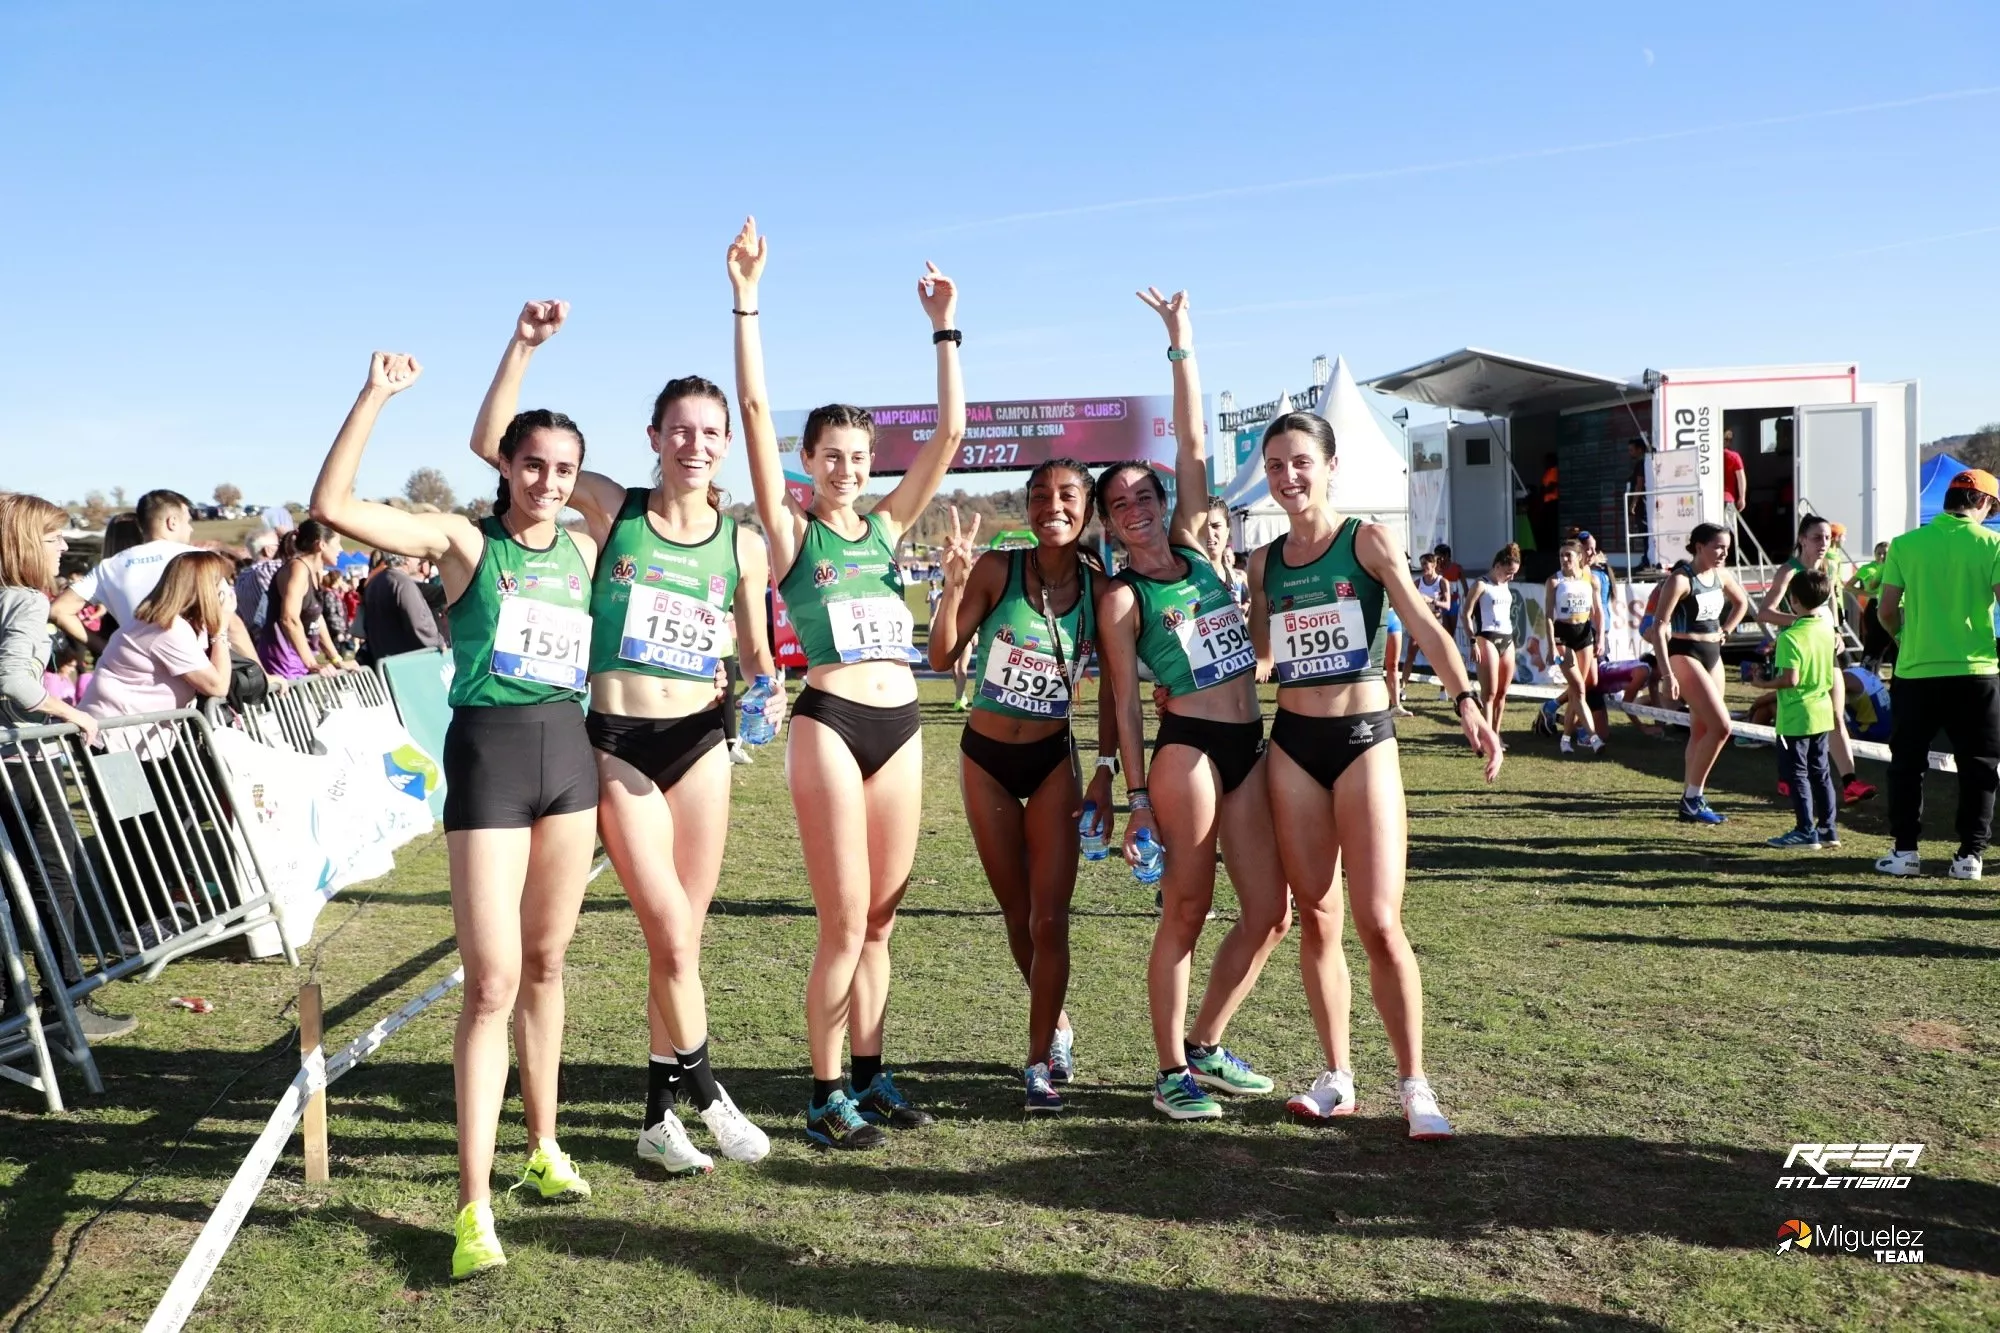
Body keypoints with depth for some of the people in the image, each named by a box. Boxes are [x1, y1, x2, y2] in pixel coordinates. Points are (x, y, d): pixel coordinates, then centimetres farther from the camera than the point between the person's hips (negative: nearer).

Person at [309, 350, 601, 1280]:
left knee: (546, 962, 15)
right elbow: (332, 507, -14)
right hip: (489, 751, -5)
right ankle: (474, 1205, -1)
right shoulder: (465, 541, -3)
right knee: (493, 981, -8)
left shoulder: (585, 552, 10)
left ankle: (544, 1148, 29)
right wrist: (375, 397, -17)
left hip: (570, 748, 5)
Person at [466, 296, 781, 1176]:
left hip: (701, 741, 3)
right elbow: (492, 443, -5)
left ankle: (660, 1117, 25)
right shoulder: (612, 509, -2)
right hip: (619, 743, -3)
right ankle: (705, 1093, 17)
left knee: (680, 940, 9)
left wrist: (769, 693, -1)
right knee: (672, 937, -6)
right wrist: (524, 344, -13)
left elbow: (756, 651, 16)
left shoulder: (742, 543, 4)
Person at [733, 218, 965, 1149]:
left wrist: (944, 327, 8)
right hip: (830, 722, -5)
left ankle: (869, 1075, 24)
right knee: (844, 921, -4)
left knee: (879, 920, 11)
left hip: (901, 724, 5)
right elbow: (754, 411, -8)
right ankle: (826, 1095, 10)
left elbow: (949, 434, 9)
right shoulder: (791, 531, 1)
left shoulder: (888, 525, 13)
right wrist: (746, 299, -11)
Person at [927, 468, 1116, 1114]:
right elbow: (941, 656, -14)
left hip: (1053, 762, 0)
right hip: (985, 758, 0)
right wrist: (954, 584, -29)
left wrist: (1105, 774, -2)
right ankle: (1056, 1025, 35)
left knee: (1050, 916, -4)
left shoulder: (1099, 589, -5)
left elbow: (1111, 688, 2)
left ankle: (1038, 1062, 6)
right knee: (1016, 911, 12)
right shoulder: (996, 569, -11)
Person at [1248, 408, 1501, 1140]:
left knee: (1380, 924, -7)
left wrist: (1466, 701, -25)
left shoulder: (1367, 540, -2)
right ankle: (1337, 1078, 19)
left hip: (1364, 738, -4)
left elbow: (1425, 627, -12)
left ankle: (1414, 1085, 8)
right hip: (1292, 743, 4)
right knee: (1315, 918, 7)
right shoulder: (1264, 562, 9)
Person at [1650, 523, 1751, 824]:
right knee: (1721, 725, -15)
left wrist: (1725, 631, 13)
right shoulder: (1680, 579, -16)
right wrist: (1667, 674, -25)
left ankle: (1692, 800, 18)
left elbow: (1742, 602, 28)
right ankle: (1692, 797, -5)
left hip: (1713, 655, 8)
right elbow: (1659, 627, -19)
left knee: (1701, 731, 10)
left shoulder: (1720, 575, 6)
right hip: (1685, 655, -8)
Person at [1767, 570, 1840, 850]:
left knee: (1795, 772, 2)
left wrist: (1763, 683, -10)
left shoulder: (1790, 636, -20)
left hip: (1796, 717, -8)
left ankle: (1806, 831, 4)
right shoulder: (1827, 628, 4)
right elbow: (1833, 670, 15)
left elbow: (1790, 679, -24)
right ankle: (1828, 829, 19)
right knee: (1820, 771, 15)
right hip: (1823, 713, 8)